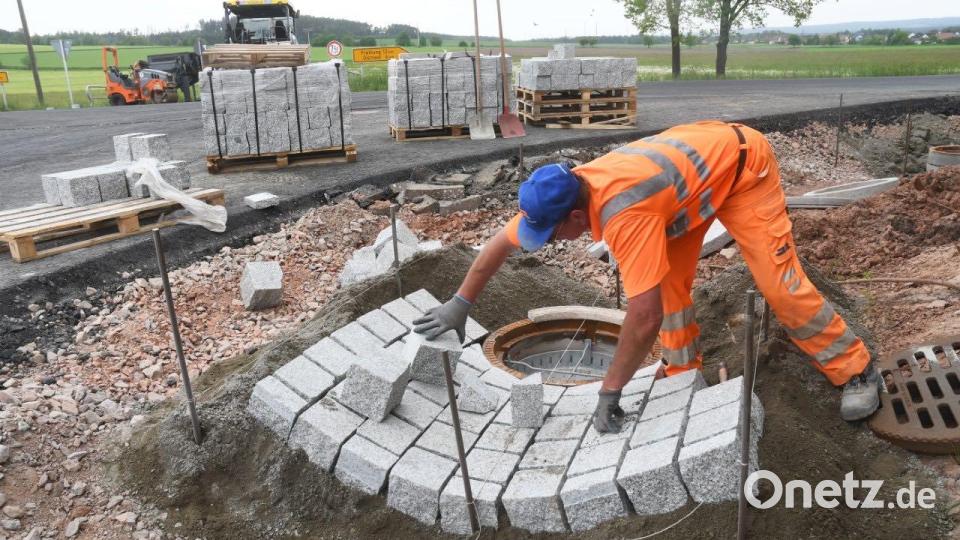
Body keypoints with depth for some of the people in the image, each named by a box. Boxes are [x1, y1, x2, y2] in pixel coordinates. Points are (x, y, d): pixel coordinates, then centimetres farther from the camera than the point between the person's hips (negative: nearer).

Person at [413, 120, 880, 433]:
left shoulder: (623, 210, -42)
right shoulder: (565, 190, -18)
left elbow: (645, 315, -43)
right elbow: (502, 241, -6)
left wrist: (609, 390, -31)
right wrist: (459, 305, -4)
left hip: (743, 164, -7)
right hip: (698, 162, 8)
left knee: (778, 282, -8)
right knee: (669, 279, 2)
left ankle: (855, 372, 9)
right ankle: (684, 374, 15)